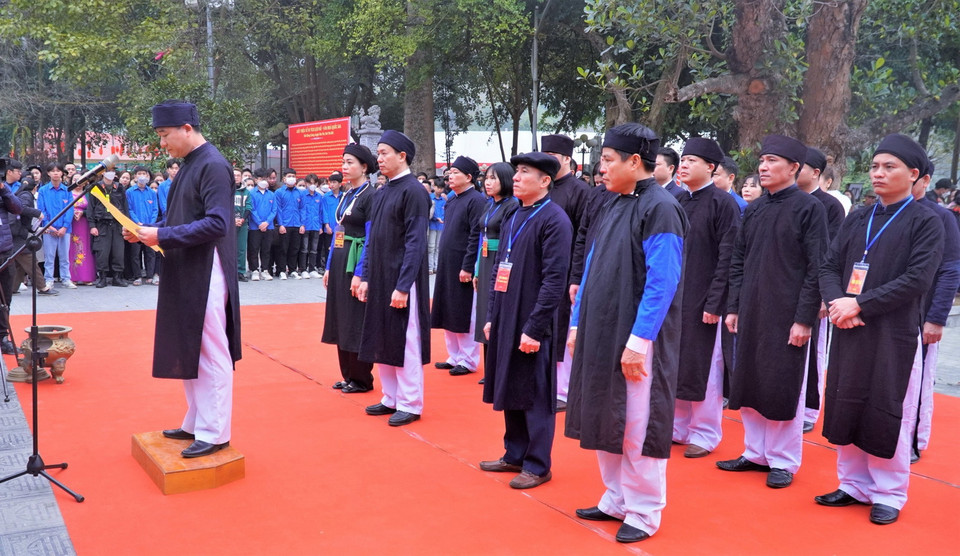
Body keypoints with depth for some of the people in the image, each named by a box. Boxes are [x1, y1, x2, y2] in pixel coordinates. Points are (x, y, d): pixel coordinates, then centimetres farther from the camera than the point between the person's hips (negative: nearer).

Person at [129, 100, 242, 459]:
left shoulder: (213, 166, -14)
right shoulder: (189, 165, 14)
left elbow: (217, 223, -22)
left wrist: (162, 236, -20)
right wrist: (145, 233, 4)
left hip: (206, 273, -9)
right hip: (185, 273, 10)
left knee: (210, 352, -2)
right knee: (188, 349, 15)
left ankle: (214, 433, 7)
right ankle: (196, 423, 26)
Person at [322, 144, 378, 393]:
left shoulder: (371, 195, -11)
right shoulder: (346, 196, 13)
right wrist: (329, 266, 13)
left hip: (357, 263, -8)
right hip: (339, 261, 8)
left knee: (357, 321, -2)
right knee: (341, 319, 12)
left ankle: (361, 379, 8)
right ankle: (347, 375, 22)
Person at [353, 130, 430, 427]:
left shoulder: (413, 191, -13)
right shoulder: (382, 193, 12)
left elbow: (415, 243, -17)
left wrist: (403, 286, -21)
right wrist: (365, 276, 10)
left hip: (402, 280, -8)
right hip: (379, 279, 8)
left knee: (405, 342, -1)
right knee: (382, 339, 13)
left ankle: (410, 405, 10)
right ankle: (391, 398, 25)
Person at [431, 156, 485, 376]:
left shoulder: (476, 200, -13)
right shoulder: (452, 201, 13)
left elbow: (477, 236, -18)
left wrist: (467, 267, -21)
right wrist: (443, 263, 15)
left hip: (463, 267, -8)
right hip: (447, 265, 9)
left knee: (465, 315, 0)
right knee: (449, 313, 13)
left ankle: (468, 361, 9)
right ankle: (454, 357, 23)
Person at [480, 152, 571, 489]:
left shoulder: (554, 219, -12)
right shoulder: (513, 218, 13)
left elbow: (555, 279, -18)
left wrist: (533, 328, -19)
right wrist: (492, 317, 13)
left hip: (531, 324, -8)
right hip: (505, 320, 8)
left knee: (534, 396, 2)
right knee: (509, 391, 16)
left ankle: (537, 465, 14)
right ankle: (515, 455, 30)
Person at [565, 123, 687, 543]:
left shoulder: (660, 208, -13)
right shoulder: (614, 206, 12)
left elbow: (663, 282, -19)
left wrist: (638, 340, -22)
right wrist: (578, 323, 13)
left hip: (636, 339, -8)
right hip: (601, 333, 8)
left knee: (637, 426, 1)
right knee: (606, 417, 14)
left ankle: (643, 514, 16)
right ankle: (616, 500, 29)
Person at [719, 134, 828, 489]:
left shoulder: (809, 208, -7)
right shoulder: (753, 210, 10)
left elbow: (816, 269, -10)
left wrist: (805, 319, -14)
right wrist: (734, 307, 8)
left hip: (787, 314, -6)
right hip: (750, 312, 6)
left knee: (784, 388, 2)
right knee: (749, 383, 11)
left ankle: (783, 461, 16)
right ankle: (755, 452, 25)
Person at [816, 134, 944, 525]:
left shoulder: (926, 222, -4)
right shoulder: (856, 220, 11)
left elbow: (917, 279, -14)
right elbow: (829, 267, 9)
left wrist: (859, 304, -17)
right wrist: (837, 302, -12)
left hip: (894, 334, -5)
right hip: (849, 331, 5)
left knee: (887, 415, 2)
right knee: (846, 407, 10)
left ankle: (889, 495, 17)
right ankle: (853, 486, 25)